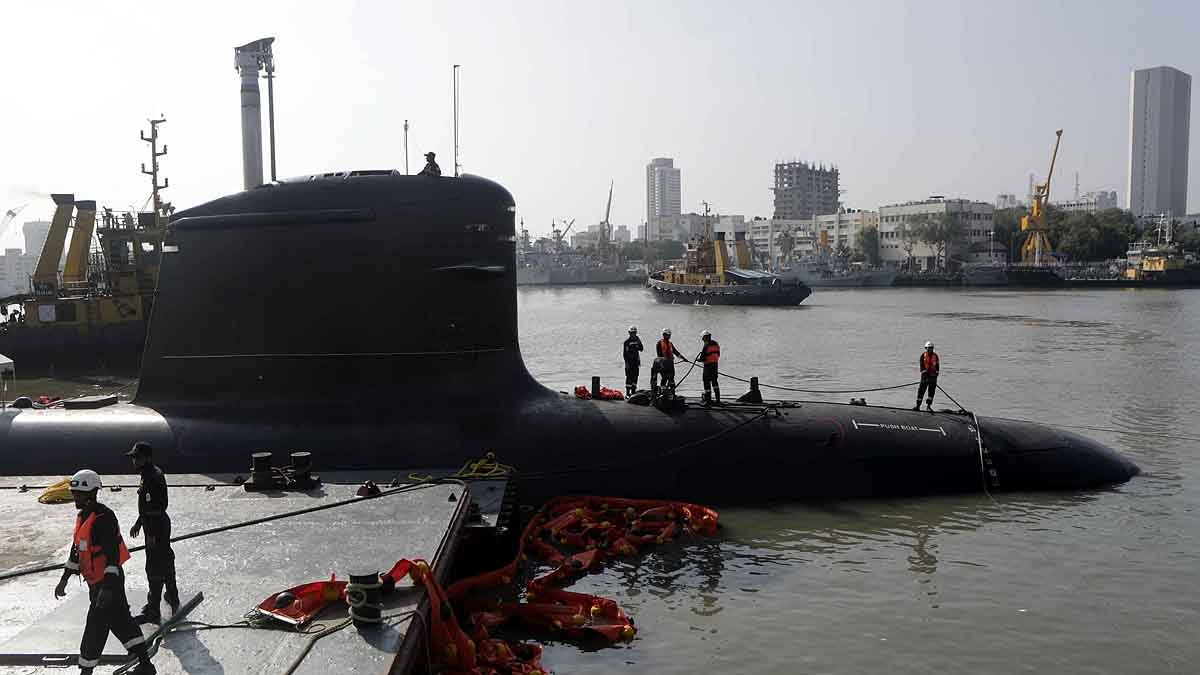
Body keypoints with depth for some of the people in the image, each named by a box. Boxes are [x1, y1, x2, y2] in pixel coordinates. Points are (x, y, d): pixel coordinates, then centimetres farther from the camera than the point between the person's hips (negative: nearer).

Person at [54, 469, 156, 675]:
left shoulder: (104, 517, -21)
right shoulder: (82, 517, 9)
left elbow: (113, 553, -26)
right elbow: (77, 549, 20)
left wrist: (108, 586, -30)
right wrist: (64, 580, 21)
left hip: (108, 581, -10)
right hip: (96, 581, 10)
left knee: (96, 625, -2)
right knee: (120, 621, 13)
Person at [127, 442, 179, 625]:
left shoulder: (154, 478, -22)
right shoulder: (147, 475, 11)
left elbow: (157, 508, -25)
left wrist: (152, 534, -24)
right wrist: (138, 523, 27)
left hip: (157, 528, -11)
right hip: (153, 526, 11)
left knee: (155, 568, -6)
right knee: (164, 562, 23)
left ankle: (153, 611, -1)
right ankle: (173, 598, 38)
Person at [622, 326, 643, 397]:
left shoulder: (637, 339, 11)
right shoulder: (627, 341, -6)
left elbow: (641, 349, 8)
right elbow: (625, 352, -9)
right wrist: (626, 362, -15)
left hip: (636, 360, 6)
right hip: (629, 361, -5)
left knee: (635, 375, 7)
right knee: (629, 376, -6)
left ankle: (633, 390, 15)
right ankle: (627, 392, -3)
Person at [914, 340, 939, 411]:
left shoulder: (935, 355, 8)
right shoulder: (923, 355, 0)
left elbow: (937, 365, 10)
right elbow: (921, 365, -7)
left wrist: (936, 373, 1)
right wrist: (924, 372, -17)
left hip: (933, 375, 2)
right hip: (925, 375, -2)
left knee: (932, 391, -1)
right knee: (921, 390, -1)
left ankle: (928, 406, 5)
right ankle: (918, 405, 7)